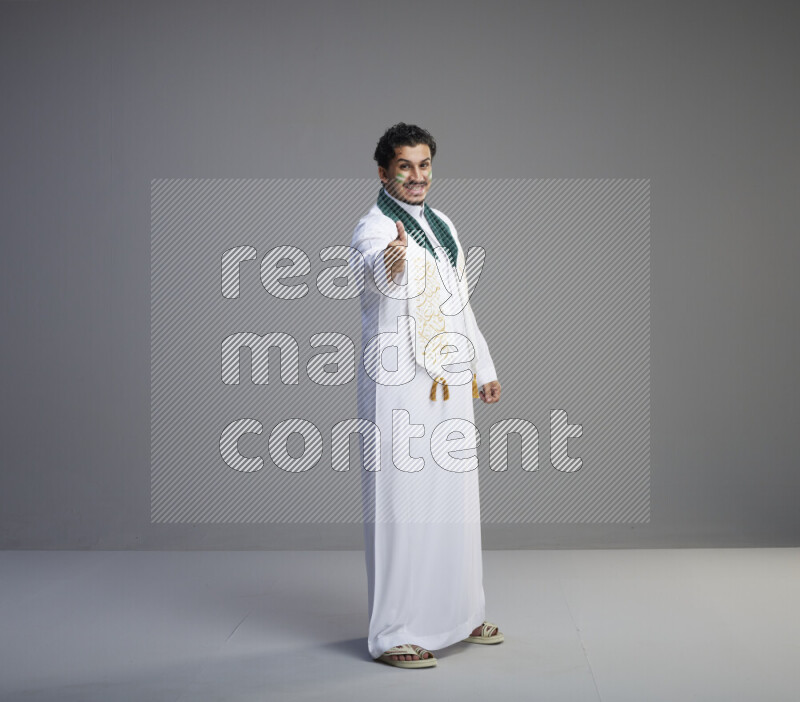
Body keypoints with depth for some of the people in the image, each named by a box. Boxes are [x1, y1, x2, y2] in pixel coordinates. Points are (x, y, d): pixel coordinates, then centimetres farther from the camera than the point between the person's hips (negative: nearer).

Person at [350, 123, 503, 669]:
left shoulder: (444, 226, 16)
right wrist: (393, 258, -58)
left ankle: (459, 614, 28)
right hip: (399, 388, -8)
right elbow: (381, 273, -34)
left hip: (450, 385, 8)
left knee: (455, 500, 15)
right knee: (401, 504, -8)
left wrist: (484, 369, 23)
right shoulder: (373, 229, -9)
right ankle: (393, 633, -1)